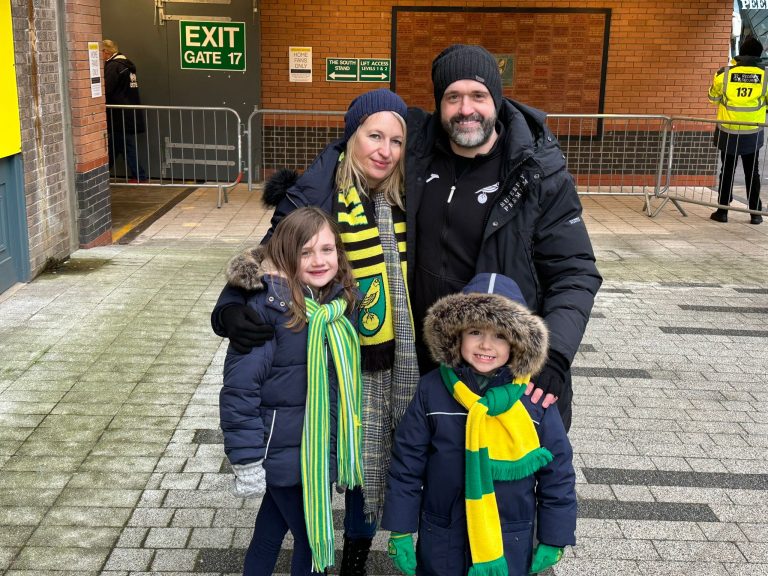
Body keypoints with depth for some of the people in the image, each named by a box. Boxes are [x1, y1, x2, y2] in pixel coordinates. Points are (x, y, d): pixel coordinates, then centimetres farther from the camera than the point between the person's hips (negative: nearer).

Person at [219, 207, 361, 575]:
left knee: (273, 528, 23)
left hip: (322, 446, 6)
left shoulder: (340, 300, 1)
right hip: (284, 450, -6)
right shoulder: (268, 305, -21)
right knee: (313, 539, 7)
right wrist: (246, 460, -19)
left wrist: (344, 444, 17)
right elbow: (240, 386, -20)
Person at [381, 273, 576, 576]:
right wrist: (400, 531, -2)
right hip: (441, 541, 1)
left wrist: (553, 540, 2)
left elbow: (557, 474, -3)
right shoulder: (431, 389, -11)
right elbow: (407, 464, -4)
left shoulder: (535, 399, -11)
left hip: (511, 547, 0)